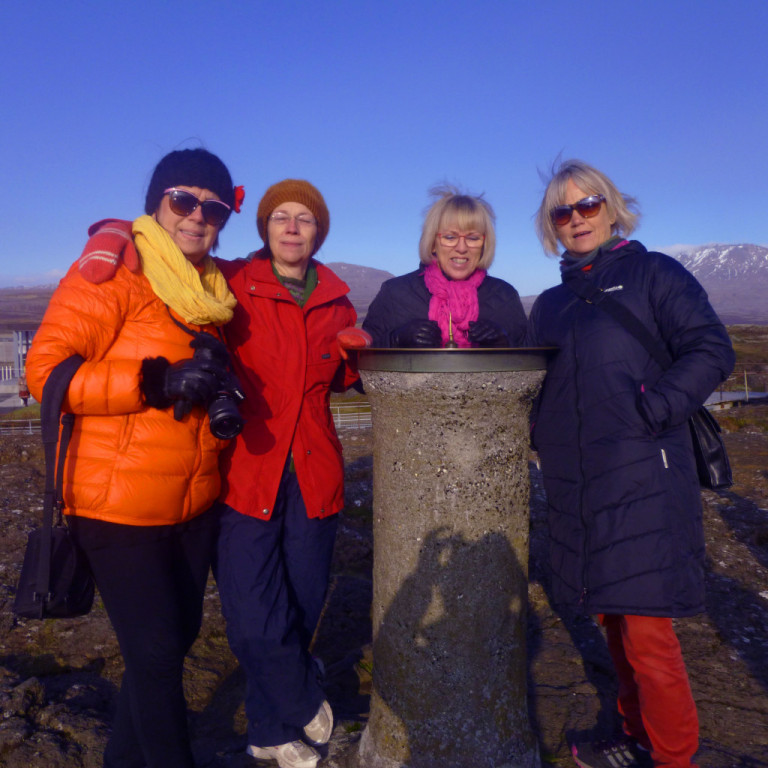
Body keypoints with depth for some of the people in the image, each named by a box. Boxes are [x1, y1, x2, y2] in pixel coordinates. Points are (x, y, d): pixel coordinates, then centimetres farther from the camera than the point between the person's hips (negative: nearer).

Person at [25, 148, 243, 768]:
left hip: (195, 503, 7)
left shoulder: (213, 287, 11)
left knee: (177, 636, 18)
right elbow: (45, 370, -16)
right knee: (156, 653, 1)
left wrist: (221, 386, 3)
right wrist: (158, 382, -25)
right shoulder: (111, 273, -9)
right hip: (120, 504, -7)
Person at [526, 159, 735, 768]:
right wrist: (537, 429, 2)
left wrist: (646, 412, -17)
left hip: (643, 481, -6)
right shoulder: (551, 305, 17)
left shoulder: (652, 272, 1)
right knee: (614, 619, 16)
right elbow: (536, 387, 21)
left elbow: (711, 350, -8)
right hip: (574, 484, 6)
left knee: (646, 628, -3)